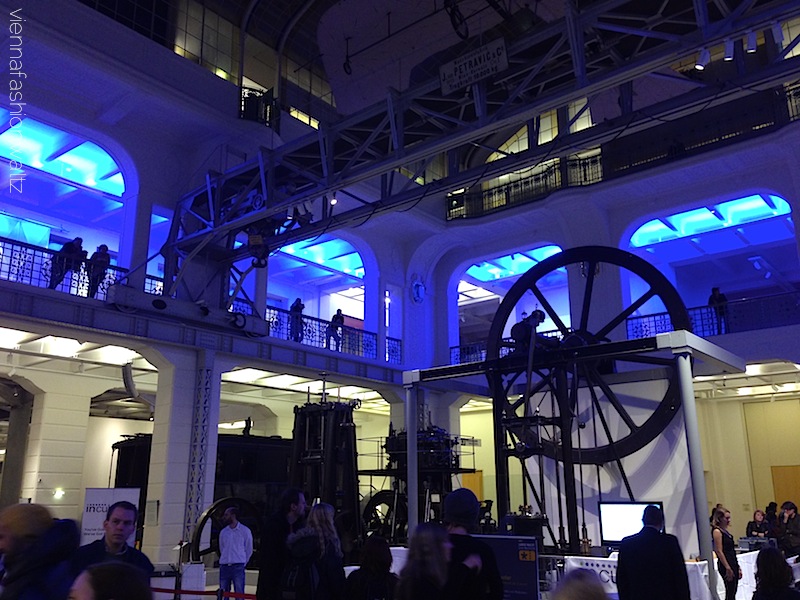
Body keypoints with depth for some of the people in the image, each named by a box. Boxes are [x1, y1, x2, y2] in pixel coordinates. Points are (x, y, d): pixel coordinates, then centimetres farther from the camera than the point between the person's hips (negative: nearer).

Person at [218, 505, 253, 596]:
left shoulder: (245, 531, -1)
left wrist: (242, 563, 6)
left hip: (238, 567, -4)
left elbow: (249, 550, 5)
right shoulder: (223, 532, 10)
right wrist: (226, 560, 12)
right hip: (224, 567, 4)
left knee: (239, 594, -6)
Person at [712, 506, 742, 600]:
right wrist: (727, 568, -21)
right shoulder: (717, 531, -12)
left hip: (733, 564, 9)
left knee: (733, 592, 9)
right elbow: (719, 551, -18)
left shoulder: (726, 531, 15)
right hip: (725, 565, -9)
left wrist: (737, 567, 18)